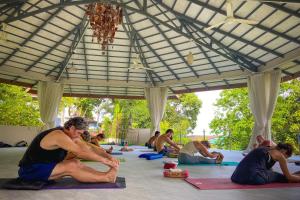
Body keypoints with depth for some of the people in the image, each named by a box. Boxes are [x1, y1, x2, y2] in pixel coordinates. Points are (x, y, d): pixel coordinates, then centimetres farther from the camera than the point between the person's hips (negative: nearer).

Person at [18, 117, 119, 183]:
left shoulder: (71, 135, 2)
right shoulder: (59, 135, -26)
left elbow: (87, 149, -2)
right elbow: (80, 152, -32)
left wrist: (108, 158, -11)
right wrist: (104, 160, -29)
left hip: (44, 166, 8)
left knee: (76, 163, -13)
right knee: (71, 167, -25)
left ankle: (105, 174, -18)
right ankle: (107, 177, -26)